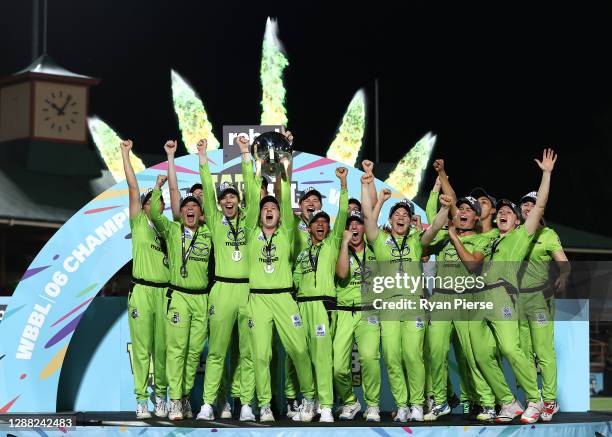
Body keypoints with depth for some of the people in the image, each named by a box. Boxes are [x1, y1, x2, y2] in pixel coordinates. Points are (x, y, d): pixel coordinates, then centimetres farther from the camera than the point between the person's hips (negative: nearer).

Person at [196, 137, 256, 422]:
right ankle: (208, 403, 0)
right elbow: (207, 190, 3)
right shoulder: (216, 221, 10)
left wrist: (246, 155, 1)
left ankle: (246, 403, 5)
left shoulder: (248, 219, 10)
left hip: (249, 290, 0)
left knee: (248, 350, 2)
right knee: (216, 349, 0)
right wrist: (203, 158, -3)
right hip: (222, 289, 0)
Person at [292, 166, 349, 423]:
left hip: (322, 304, -5)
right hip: (301, 303, 5)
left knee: (321, 353, -14)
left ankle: (326, 406, -18)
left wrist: (343, 184, -5)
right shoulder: (302, 252, 23)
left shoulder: (332, 244, 11)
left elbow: (342, 215, 1)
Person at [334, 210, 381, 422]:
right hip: (343, 313, 0)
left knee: (369, 355, -26)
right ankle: (349, 402, 16)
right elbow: (342, 273, -13)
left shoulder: (374, 252, 15)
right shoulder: (340, 251, 9)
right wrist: (345, 243, -10)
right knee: (338, 367, -11)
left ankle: (372, 405, -10)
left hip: (369, 312, 0)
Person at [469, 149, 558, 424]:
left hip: (502, 298, -6)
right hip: (478, 301, 6)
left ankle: (534, 401, -15)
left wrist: (546, 173, 7)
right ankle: (509, 403, 2)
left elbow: (539, 206, 8)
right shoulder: (491, 243, 31)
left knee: (510, 349, -23)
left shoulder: (521, 236, 16)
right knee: (482, 356, -4)